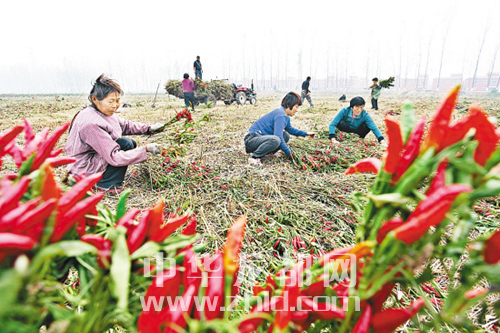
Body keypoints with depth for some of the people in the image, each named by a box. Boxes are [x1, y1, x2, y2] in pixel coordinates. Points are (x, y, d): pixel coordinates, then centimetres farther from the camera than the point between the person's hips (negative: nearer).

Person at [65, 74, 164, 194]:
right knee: (126, 144, -21)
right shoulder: (92, 124, -31)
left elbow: (124, 125, 14)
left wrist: (149, 128, 1)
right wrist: (146, 149, -31)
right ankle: (106, 185, -9)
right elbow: (115, 157, -32)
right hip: (85, 170, -10)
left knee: (132, 144, 5)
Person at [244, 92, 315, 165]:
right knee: (275, 140, -36)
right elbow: (278, 137, -27)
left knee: (286, 136, 6)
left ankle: (267, 153, 4)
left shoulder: (285, 115, 10)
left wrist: (306, 134, 24)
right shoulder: (280, 115, -21)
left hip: (261, 136, 10)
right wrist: (289, 153, -16)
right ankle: (254, 157, -19)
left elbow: (290, 129, 30)